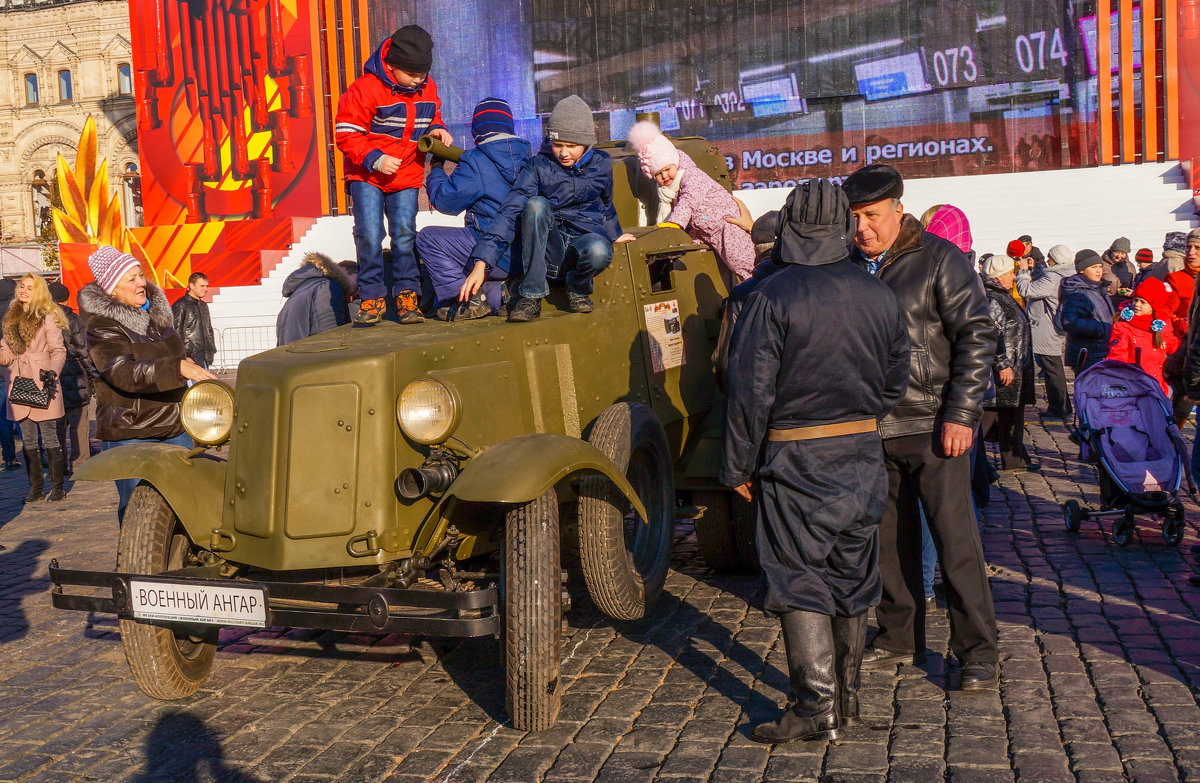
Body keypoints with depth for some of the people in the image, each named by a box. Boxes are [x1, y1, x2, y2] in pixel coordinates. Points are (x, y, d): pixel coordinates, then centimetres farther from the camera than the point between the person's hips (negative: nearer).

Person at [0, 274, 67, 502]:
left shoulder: (48, 318, -3)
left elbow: (59, 351, -6)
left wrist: (52, 371, -22)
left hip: (42, 386, -5)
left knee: (49, 438, -2)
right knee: (28, 440, 8)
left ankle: (57, 487, 5)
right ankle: (35, 488, 14)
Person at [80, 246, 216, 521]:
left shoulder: (156, 308, 10)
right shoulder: (102, 327, -13)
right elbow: (124, 374, -30)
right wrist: (178, 368, -39)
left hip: (174, 427, 6)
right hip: (129, 434, -6)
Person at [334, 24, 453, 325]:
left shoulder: (427, 88, 3)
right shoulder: (365, 89, -15)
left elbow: (431, 119, 20)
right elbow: (346, 134, -13)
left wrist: (436, 131, -4)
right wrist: (374, 160, -22)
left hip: (407, 176, 3)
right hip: (366, 177, -3)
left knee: (404, 233, -4)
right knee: (369, 235, -10)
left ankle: (406, 295, 6)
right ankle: (372, 297, 1)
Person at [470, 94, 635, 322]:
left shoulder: (601, 164, 3)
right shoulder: (538, 166, -5)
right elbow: (510, 212, -16)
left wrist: (613, 235, 38)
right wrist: (481, 263, -26)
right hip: (547, 250, 0)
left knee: (598, 250, -38)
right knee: (536, 204, -31)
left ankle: (578, 288, -1)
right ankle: (531, 295, -25)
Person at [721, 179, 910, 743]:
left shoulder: (773, 297, -14)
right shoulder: (878, 295, 3)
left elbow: (750, 391, -14)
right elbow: (896, 383, 12)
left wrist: (737, 467, -6)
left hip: (796, 462, -6)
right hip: (864, 458, 6)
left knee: (798, 583, 2)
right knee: (851, 578, 15)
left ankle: (816, 709, 3)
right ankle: (847, 697, 27)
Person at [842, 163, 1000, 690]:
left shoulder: (938, 259, -4)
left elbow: (977, 336, -7)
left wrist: (961, 415, -14)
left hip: (933, 428, -5)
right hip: (870, 429, 5)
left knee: (956, 542, -3)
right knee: (889, 539, 12)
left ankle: (978, 651, 8)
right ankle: (899, 638, 27)